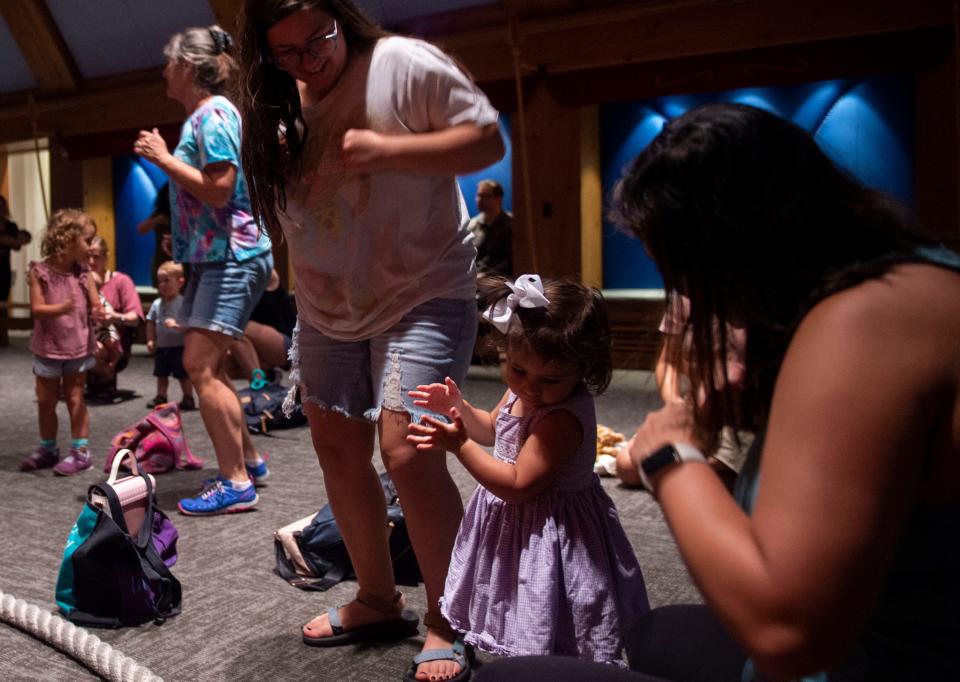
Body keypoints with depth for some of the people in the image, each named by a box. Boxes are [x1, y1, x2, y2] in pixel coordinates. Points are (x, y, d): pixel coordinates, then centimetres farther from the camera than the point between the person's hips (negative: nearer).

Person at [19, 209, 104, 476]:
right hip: (48, 348, 0)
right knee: (45, 401, 11)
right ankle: (48, 449, 26)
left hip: (78, 347, 0)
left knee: (75, 398, 4)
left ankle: (80, 451, 10)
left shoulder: (83, 273, -2)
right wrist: (61, 308, -34)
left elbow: (95, 303, -3)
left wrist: (99, 314, -26)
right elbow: (37, 309, -15)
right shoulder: (40, 272, -9)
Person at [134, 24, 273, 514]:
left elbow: (220, 189, -22)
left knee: (200, 366, -14)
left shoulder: (214, 114, -12)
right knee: (205, 365, 13)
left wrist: (164, 159, -15)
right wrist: (165, 158, 18)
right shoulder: (202, 116, 18)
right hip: (213, 255, 11)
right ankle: (247, 458, 24)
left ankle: (236, 484, -10)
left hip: (232, 256, -11)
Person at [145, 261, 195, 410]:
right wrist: (150, 340, 3)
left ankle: (188, 398, 11)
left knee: (183, 375, 1)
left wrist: (176, 325, -33)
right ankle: (161, 397, 26)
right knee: (161, 374, 15)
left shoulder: (182, 303, -14)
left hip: (179, 346, -6)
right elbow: (151, 322, 10)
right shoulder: (157, 303, 4)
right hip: (161, 347, 6)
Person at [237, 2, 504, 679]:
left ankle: (445, 623, 2)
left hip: (422, 294, -7)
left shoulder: (407, 65, -10)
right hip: (326, 305, 7)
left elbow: (488, 140, -13)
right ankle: (379, 601, 28)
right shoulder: (281, 104, 8)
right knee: (338, 450, 10)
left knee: (408, 453, -18)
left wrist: (384, 150, -21)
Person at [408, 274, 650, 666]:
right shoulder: (521, 392, -3)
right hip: (513, 521, 9)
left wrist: (459, 445, -27)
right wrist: (460, 407, -1)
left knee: (542, 640, 4)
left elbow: (519, 485, -29)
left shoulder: (563, 418, -31)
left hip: (547, 532, -9)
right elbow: (492, 429, 18)